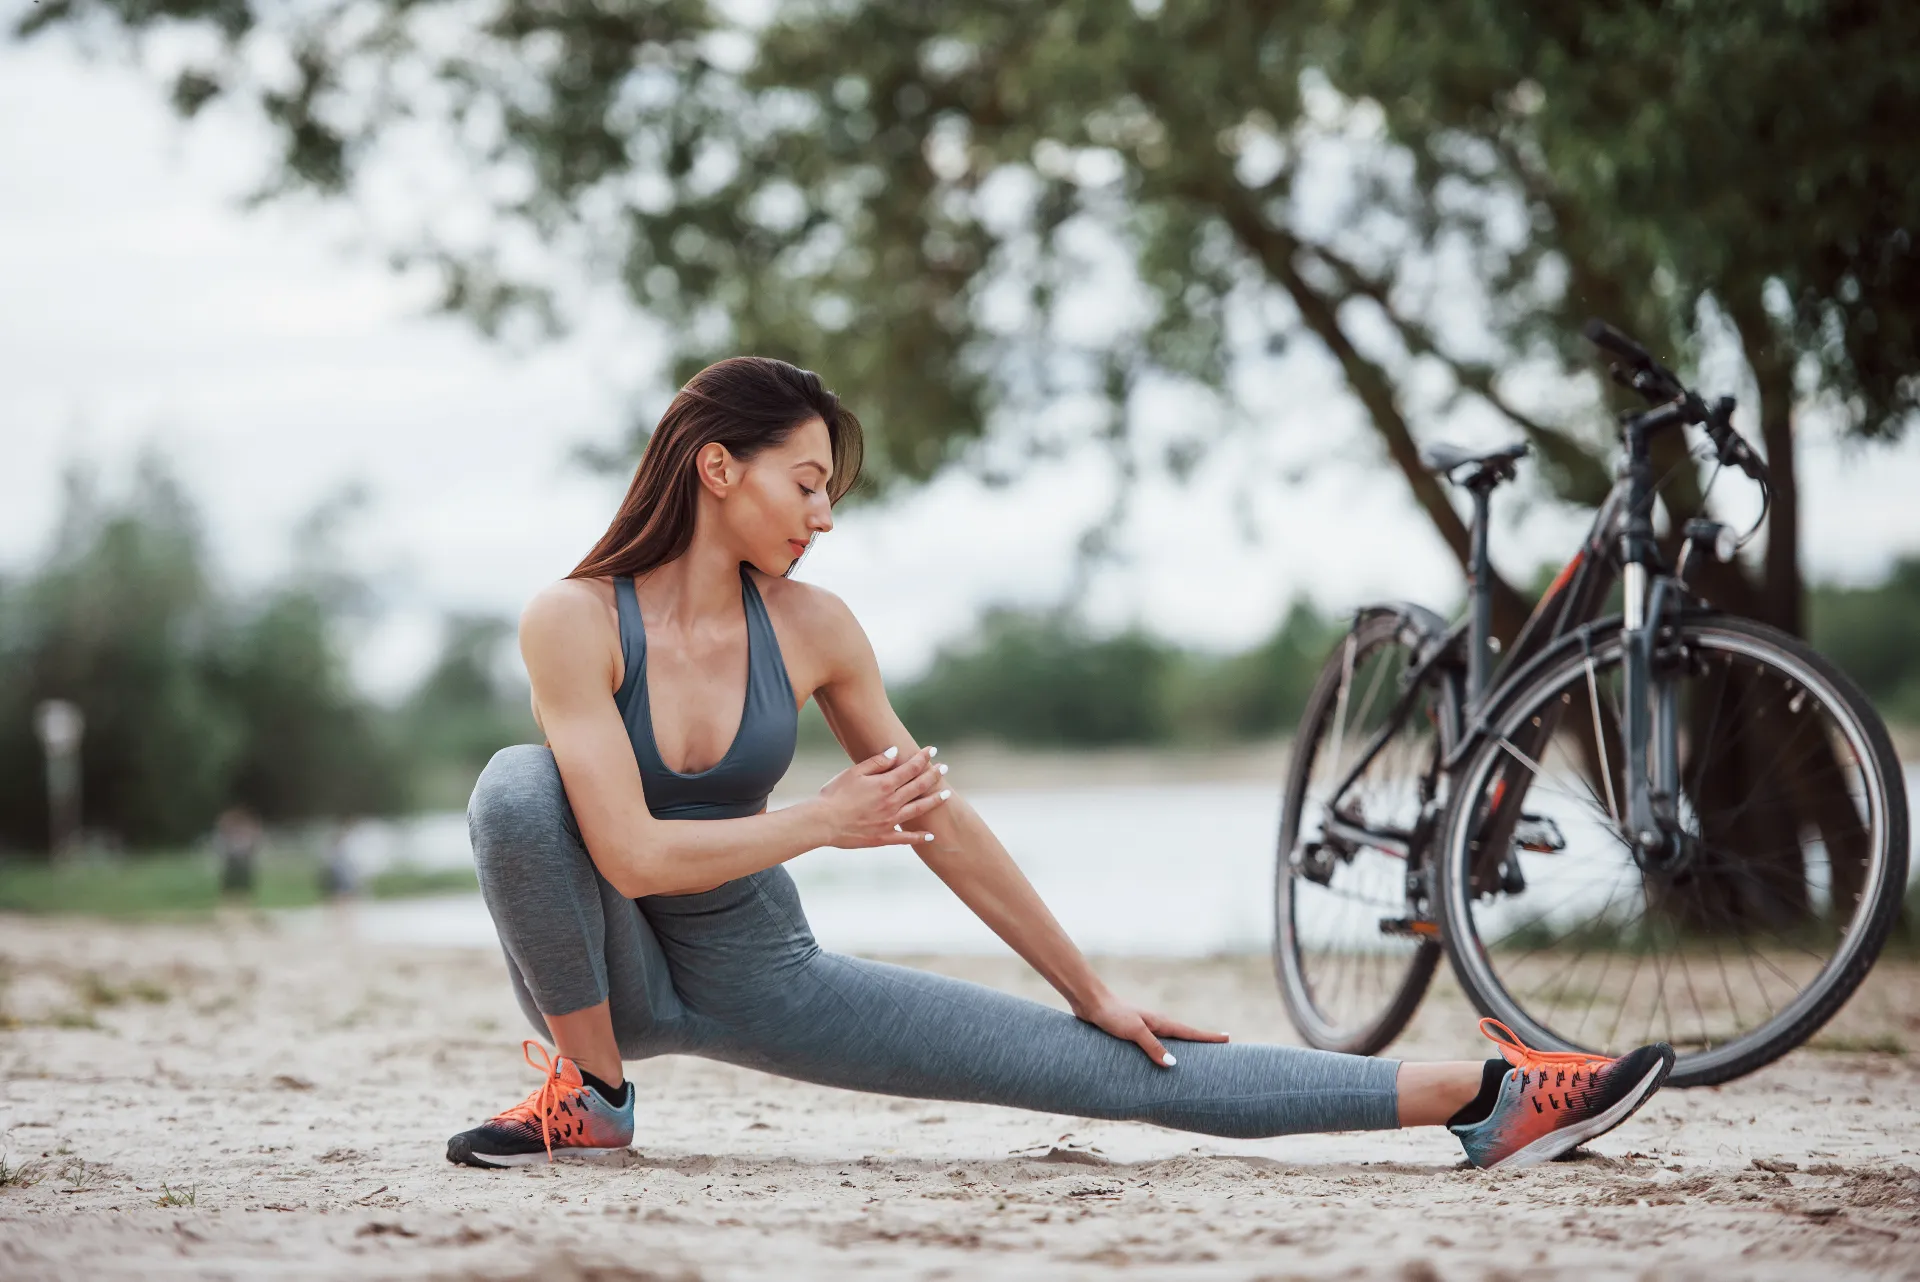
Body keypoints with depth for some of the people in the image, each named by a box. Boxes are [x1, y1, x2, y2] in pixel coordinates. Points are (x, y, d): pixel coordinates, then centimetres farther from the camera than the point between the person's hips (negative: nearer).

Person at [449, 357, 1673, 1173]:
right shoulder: (577, 619, -19)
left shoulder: (811, 628, -7)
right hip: (613, 974, -3)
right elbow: (632, 855, -27)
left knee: (1096, 1061, -8)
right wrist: (824, 820, -16)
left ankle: (1481, 1099, -11)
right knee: (517, 785, -35)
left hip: (766, 977, 3)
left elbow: (939, 820, 1)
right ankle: (591, 1093, -15)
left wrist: (1091, 988, 4)